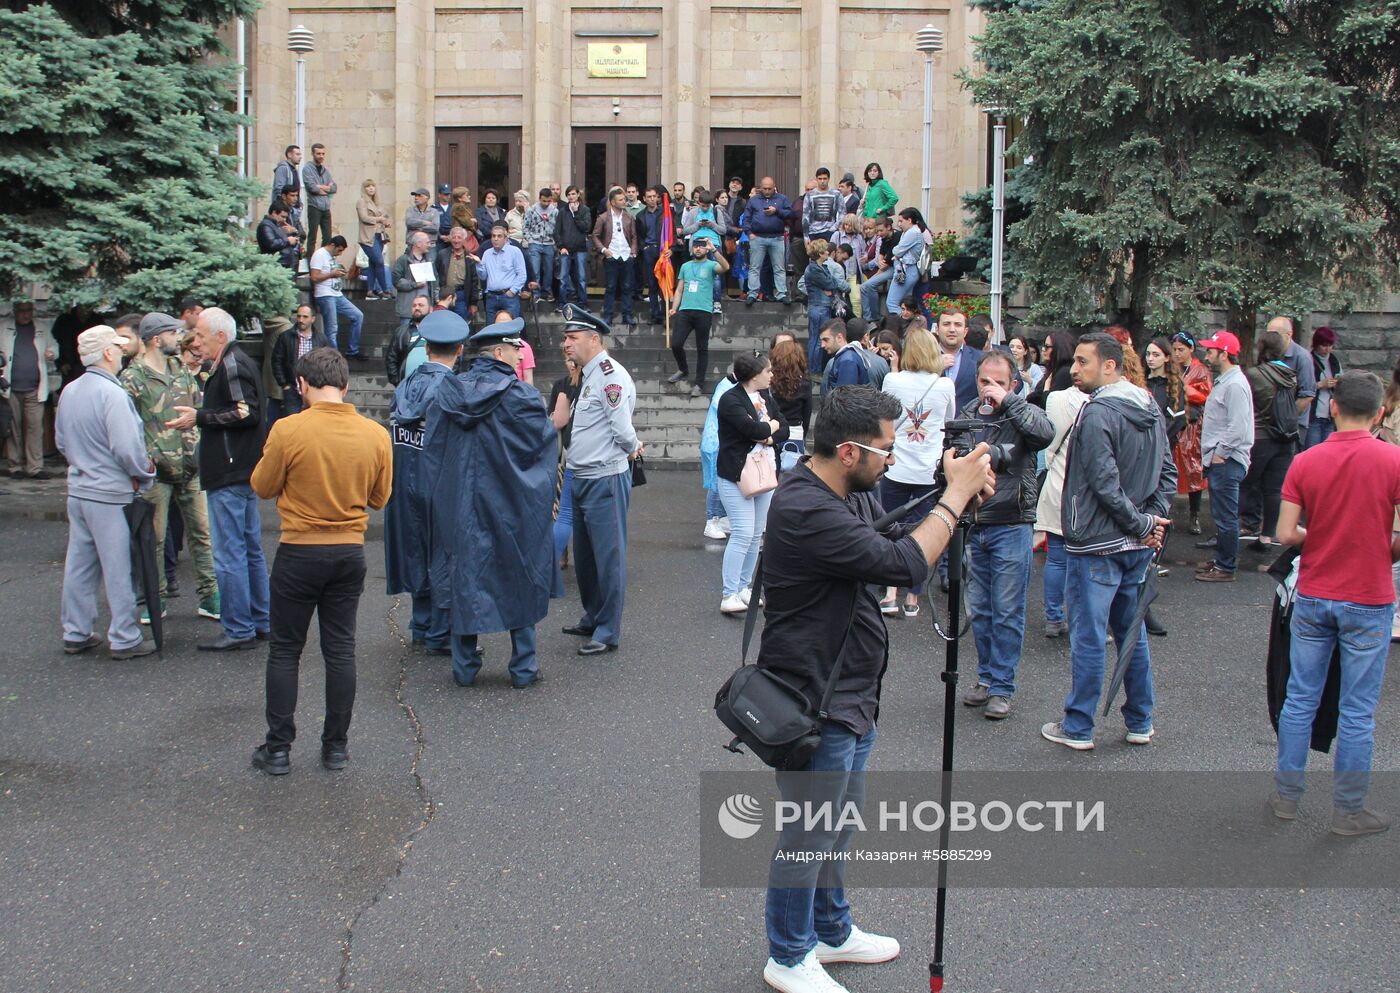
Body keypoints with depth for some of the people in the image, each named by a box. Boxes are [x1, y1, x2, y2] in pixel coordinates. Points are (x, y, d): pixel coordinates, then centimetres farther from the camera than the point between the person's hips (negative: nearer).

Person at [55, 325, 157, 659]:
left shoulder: (69, 392, 7)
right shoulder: (111, 394, -19)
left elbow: (61, 441, 17)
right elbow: (126, 448, -23)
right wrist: (145, 475, -7)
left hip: (78, 491, 8)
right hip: (111, 496, -8)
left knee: (79, 565, 14)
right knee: (119, 569, 1)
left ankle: (76, 634, 22)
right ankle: (124, 639, 7)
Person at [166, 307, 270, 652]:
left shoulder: (231, 365, -14)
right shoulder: (238, 362, 17)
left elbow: (246, 413, -22)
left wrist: (200, 417, -16)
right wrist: (200, 418, 16)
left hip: (229, 475, -11)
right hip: (243, 471, 11)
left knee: (229, 553, -6)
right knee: (250, 548, 14)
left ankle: (238, 630, -2)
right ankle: (259, 622, 21)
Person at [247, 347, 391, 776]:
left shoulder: (288, 430, -15)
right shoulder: (376, 435, -5)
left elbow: (263, 487, -3)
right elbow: (379, 498, 6)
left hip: (299, 553, -3)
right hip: (350, 553, 3)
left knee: (284, 651, 9)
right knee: (340, 650, 12)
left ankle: (278, 749, 14)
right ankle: (336, 747, 17)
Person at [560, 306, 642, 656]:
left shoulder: (610, 375, -17)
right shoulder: (588, 375, 15)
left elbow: (623, 429, -22)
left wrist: (631, 449, -3)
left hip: (606, 479, -10)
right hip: (583, 479, 10)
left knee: (608, 556, -3)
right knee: (584, 555, 19)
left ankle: (608, 633, 4)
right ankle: (592, 619, 32)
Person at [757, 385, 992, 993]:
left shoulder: (853, 493, 4)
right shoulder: (804, 509, -28)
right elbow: (904, 565, -31)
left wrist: (960, 498, -6)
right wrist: (956, 496, -21)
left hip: (851, 695, 10)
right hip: (815, 703, -10)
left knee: (839, 824, 24)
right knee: (810, 834, 7)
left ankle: (831, 932, 43)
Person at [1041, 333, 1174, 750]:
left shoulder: (1097, 414, -18)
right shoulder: (1150, 408, 9)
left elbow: (1105, 484, -21)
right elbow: (1168, 470, 13)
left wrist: (1142, 523, -11)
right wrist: (1153, 518, 5)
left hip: (1097, 544, -8)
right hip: (1138, 545, 8)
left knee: (1088, 635, 0)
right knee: (1132, 632, 16)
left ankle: (1078, 727, 9)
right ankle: (1140, 723, 23)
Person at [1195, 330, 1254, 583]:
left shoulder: (1235, 384, -17)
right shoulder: (1224, 381, 17)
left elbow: (1238, 427, -24)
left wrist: (1220, 454, -18)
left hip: (1227, 461, -11)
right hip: (1219, 460, 11)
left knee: (1226, 516, -4)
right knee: (1222, 515, 17)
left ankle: (1225, 568, 1)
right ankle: (1220, 560, 26)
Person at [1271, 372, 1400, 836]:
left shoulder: (1305, 462, -5)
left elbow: (1286, 534, -5)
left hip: (1312, 597, 2)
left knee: (1300, 699, 13)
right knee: (1357, 711, 6)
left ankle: (1287, 794, 22)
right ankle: (1348, 810, 15)